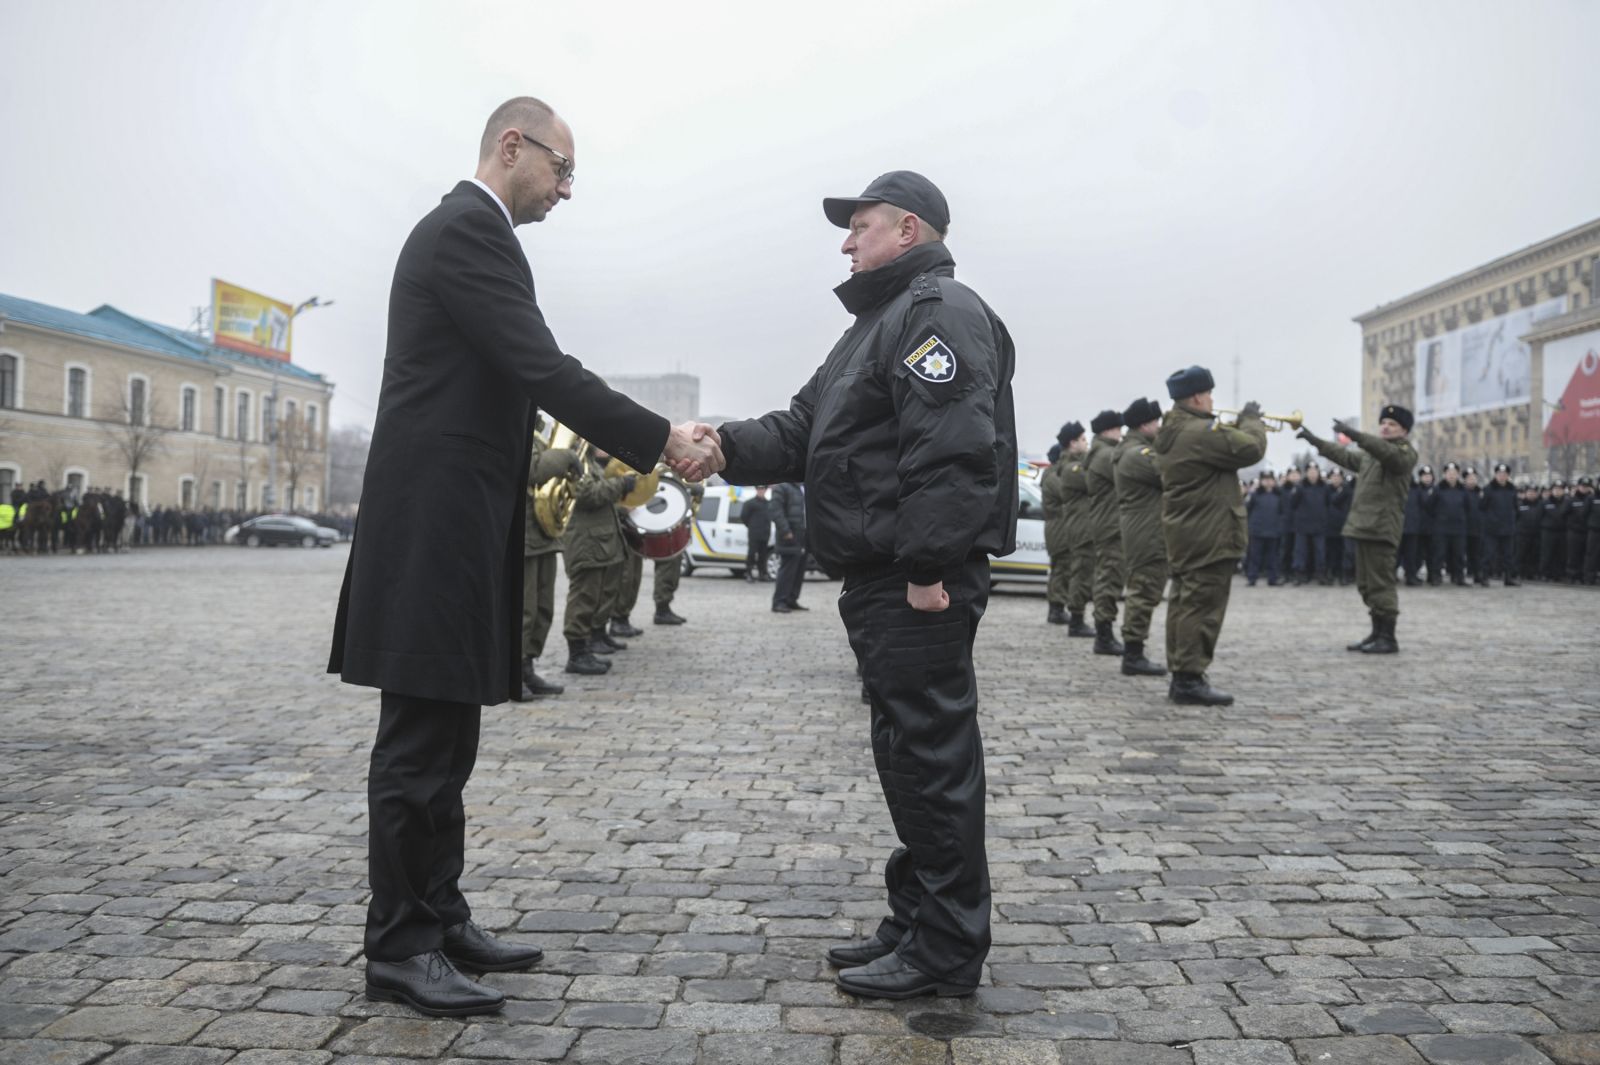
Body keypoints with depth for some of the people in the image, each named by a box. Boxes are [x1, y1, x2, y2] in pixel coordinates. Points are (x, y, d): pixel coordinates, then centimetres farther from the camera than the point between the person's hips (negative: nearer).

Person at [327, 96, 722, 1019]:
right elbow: (546, 371, -20)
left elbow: (512, 386, 20)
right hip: (438, 529, -11)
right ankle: (398, 947, 7)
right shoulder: (469, 230, -11)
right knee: (419, 745, -3)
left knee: (443, 742, 13)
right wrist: (664, 440, -15)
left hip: (451, 527, 11)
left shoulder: (466, 232, 21)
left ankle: (440, 918, 22)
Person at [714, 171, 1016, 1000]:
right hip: (880, 582, 11)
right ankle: (917, 924, 27)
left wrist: (928, 569, -26)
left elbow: (952, 450, -22)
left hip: (920, 588, -11)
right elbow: (804, 431, 19)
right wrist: (727, 445, 3)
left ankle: (945, 953, 7)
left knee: (930, 755, -4)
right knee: (908, 754, 15)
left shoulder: (940, 312, -10)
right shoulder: (883, 322, 24)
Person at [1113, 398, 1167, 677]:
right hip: (1148, 536, -11)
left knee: (1140, 592, 14)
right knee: (1145, 593, -8)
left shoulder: (1130, 451, 18)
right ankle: (1133, 656, -6)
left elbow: (1161, 470, 18)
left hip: (1140, 534, 11)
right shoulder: (1138, 454, -17)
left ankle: (1133, 653, 19)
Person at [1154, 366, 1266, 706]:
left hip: (1183, 533, 10)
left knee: (1184, 602, 12)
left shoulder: (1172, 432, 14)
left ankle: (1179, 675, 16)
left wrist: (1239, 424, 13)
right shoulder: (1200, 432, -18)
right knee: (1202, 606, -8)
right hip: (1208, 536, -10)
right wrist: (1251, 420, -3)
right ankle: (1190, 679, -7)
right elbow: (1250, 449, -20)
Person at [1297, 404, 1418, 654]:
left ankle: (1388, 638, -4)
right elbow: (1345, 456, 34)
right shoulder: (1371, 454, 22)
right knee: (1367, 584, 11)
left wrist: (1355, 434, -36)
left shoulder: (1405, 452, -4)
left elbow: (1387, 452, -25)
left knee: (1380, 584, -9)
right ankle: (1377, 633, 18)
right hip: (1364, 526, 9)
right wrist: (1315, 441, 30)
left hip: (1382, 528, -9)